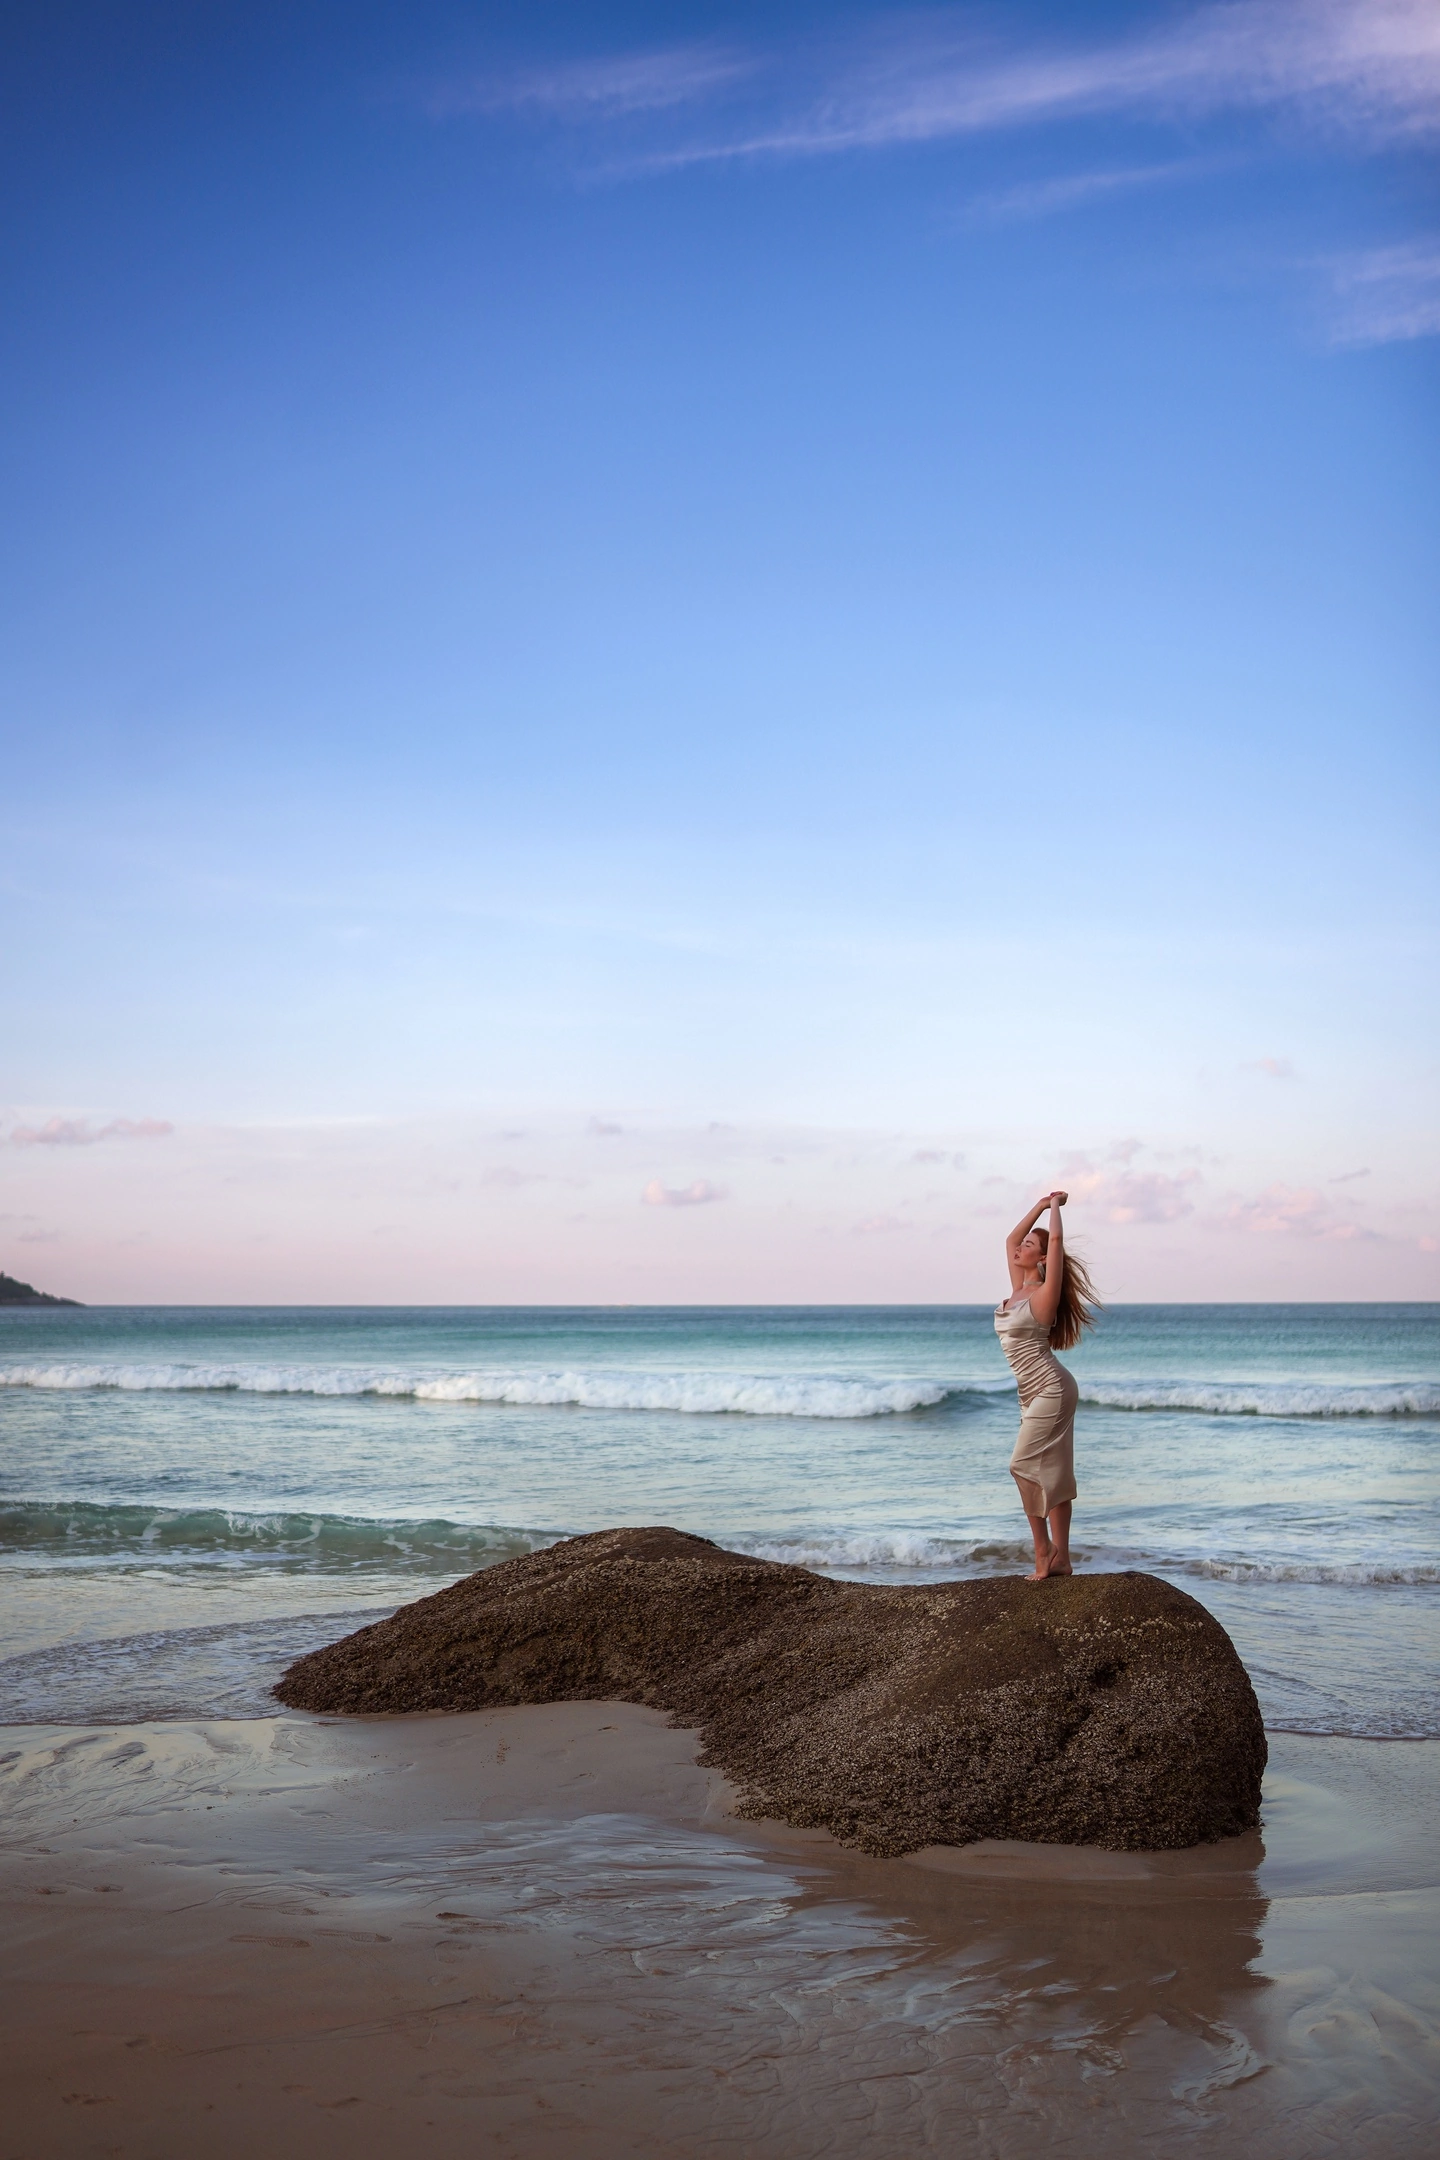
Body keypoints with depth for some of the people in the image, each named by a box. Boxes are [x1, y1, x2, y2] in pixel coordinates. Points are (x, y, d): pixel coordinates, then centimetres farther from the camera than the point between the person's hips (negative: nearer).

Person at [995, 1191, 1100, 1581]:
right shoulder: (1019, 1288, 11)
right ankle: (1060, 1559, 9)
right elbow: (1010, 1239, 22)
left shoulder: (1044, 1294, -9)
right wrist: (1040, 1205, 21)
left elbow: (1056, 1238, -17)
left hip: (1051, 1389, -9)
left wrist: (1055, 1204, -3)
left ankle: (1044, 1555, -7)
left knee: (1024, 1465, -11)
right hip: (1034, 1393, 9)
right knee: (1052, 1475, 7)